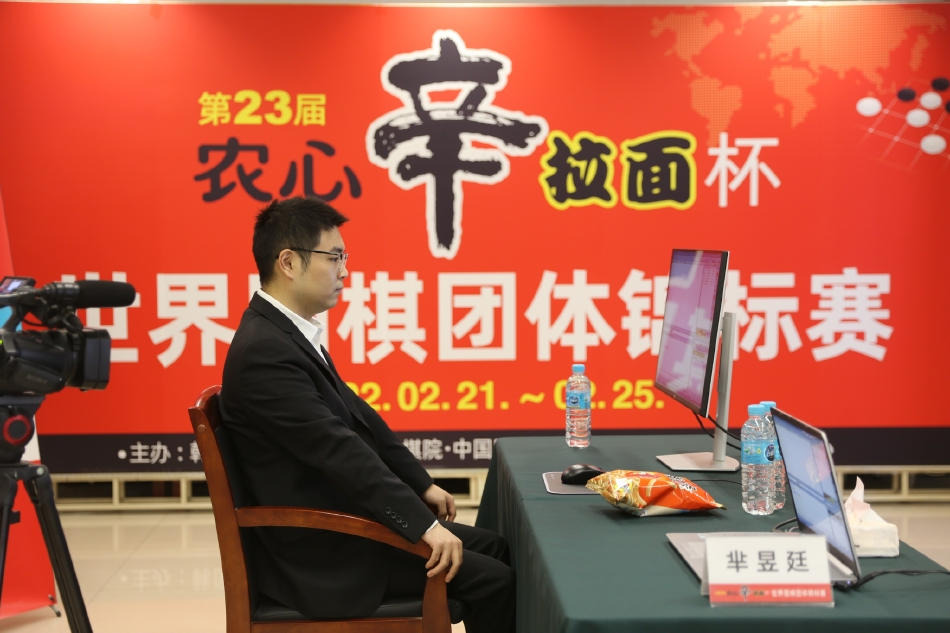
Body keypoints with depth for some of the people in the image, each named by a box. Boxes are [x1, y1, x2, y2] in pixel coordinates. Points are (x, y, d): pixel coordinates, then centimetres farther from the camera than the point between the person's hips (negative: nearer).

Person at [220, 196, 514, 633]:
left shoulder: (287, 332, 9)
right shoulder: (263, 351, -24)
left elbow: (359, 416, 14)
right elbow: (339, 450, -28)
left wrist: (422, 484, 12)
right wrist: (423, 523, -28)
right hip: (319, 550, -10)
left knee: (493, 548, 11)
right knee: (493, 580, -11)